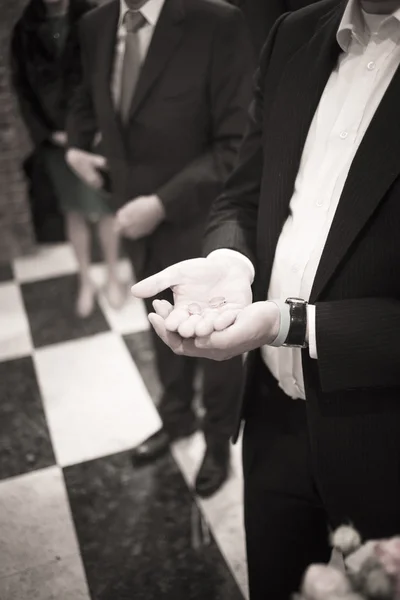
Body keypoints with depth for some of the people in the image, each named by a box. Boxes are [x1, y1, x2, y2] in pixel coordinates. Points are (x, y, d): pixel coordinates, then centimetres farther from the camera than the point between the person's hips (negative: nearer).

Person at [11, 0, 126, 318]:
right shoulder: (25, 30, 6)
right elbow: (22, 89, 5)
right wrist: (48, 133, -5)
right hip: (56, 138, 2)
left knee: (105, 209, 4)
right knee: (74, 212, 8)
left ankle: (113, 276, 21)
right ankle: (86, 281, 21)